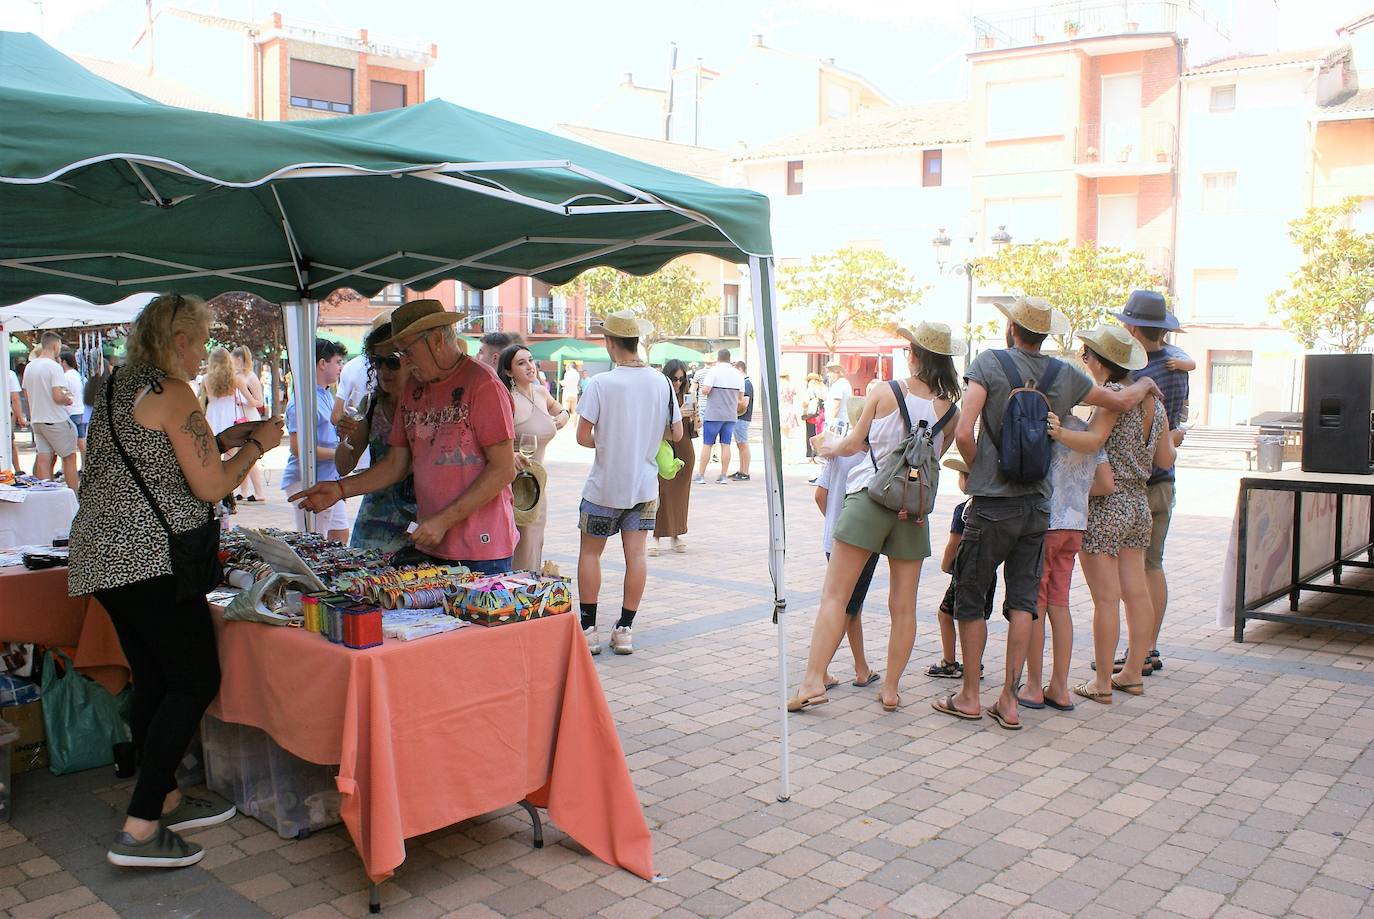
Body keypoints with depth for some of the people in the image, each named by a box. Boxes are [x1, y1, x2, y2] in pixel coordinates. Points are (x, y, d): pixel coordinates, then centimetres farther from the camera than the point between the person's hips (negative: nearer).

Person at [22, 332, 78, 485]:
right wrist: (67, 400, -2)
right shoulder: (54, 366, -15)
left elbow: (26, 393, 19)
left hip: (36, 420, 7)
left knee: (43, 459, 5)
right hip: (55, 420, -7)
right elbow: (57, 397, -23)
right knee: (69, 457, 4)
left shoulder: (29, 367, 9)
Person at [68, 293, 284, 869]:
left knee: (153, 681, 17)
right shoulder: (171, 392, -11)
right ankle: (139, 831, -4)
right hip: (151, 559, -10)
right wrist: (256, 446, 3)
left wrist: (226, 439, 22)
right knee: (196, 681, -3)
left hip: (102, 557, 10)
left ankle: (165, 800, 27)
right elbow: (211, 486, -12)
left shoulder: (115, 388, 17)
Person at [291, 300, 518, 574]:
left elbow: (504, 469, -14)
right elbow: (396, 463, 19)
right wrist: (340, 489, 8)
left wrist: (444, 520, -15)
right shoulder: (413, 389, 14)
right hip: (429, 546, 6)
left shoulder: (482, 384, -9)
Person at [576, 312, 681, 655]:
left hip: (604, 486, -4)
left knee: (590, 552, 10)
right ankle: (625, 630, 13)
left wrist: (605, 442, 6)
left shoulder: (601, 383, -14)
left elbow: (583, 437, -14)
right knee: (635, 554, 8)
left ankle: (588, 629, 12)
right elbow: (676, 433, 4)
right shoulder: (661, 382, -2)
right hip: (644, 485, 4)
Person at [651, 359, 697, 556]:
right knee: (661, 492, -9)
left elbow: (694, 430, 12)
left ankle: (675, 535, 17)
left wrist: (694, 415, -8)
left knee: (680, 493, 7)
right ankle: (657, 536, -5)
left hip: (684, 451, 4)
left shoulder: (686, 396, 9)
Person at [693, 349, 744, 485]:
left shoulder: (714, 371, -9)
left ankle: (700, 475, 4)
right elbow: (741, 396, 12)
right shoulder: (738, 374, 7)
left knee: (707, 444, 1)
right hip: (731, 415, 4)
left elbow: (705, 390, -17)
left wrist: (702, 388, 5)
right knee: (726, 445, 7)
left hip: (713, 414, -4)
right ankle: (724, 476, 7)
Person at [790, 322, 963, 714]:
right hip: (914, 507, 3)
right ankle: (890, 689, 15)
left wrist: (829, 447, 28)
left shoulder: (884, 394, -3)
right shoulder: (950, 410, 3)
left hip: (870, 497, -3)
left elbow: (853, 443, 7)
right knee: (904, 605, 11)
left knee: (835, 595, 0)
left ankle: (813, 680, -5)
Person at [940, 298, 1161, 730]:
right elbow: (1122, 400, 20)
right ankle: (1009, 701, 10)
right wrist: (1146, 383, 42)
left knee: (970, 600, 7)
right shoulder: (1066, 375, 5)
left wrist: (977, 469, 3)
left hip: (994, 504, -4)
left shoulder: (989, 363, -7)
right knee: (1023, 601, 8)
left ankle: (969, 696, 14)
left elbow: (963, 434, -16)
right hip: (1038, 505, 4)